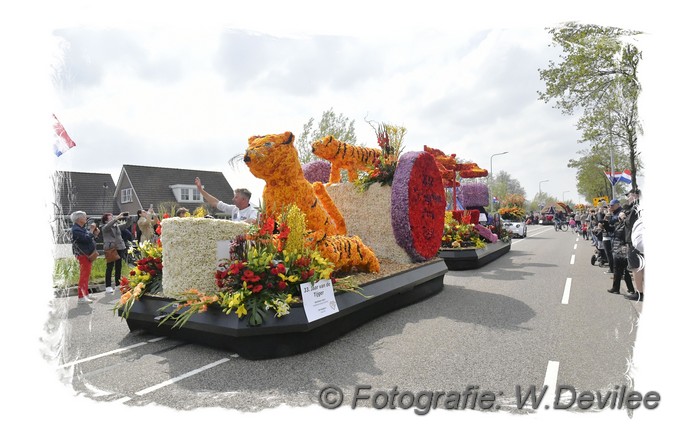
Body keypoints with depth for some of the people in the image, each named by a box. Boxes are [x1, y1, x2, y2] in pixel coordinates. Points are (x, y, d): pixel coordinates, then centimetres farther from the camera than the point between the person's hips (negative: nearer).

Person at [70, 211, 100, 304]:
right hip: (83, 255, -10)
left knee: (86, 275, 16)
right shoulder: (76, 230, -17)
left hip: (88, 255, 10)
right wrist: (92, 229, -16)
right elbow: (86, 239, -28)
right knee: (83, 276, -8)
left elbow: (90, 237, 17)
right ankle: (81, 297, -4)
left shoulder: (82, 228, 15)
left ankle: (86, 294, 26)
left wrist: (95, 232, 0)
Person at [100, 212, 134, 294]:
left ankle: (118, 285, 17)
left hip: (120, 248, 6)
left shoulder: (117, 226, 14)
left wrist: (128, 218, -3)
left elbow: (126, 224, 16)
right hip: (110, 249, -6)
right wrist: (117, 218, -28)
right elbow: (109, 225, -25)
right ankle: (108, 286, 0)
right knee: (110, 268, -4)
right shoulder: (104, 227, -3)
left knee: (118, 267, 9)